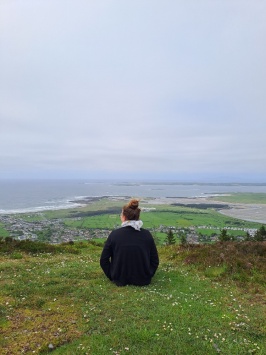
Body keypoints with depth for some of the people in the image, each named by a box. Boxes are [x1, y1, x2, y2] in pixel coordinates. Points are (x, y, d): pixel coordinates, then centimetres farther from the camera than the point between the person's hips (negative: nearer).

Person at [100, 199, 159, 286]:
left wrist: (112, 277, 7)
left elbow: (103, 260, -6)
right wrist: (148, 276, 12)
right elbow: (155, 261, -2)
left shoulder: (114, 234, -12)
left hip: (120, 280, -1)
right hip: (143, 281, 1)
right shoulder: (146, 234, -8)